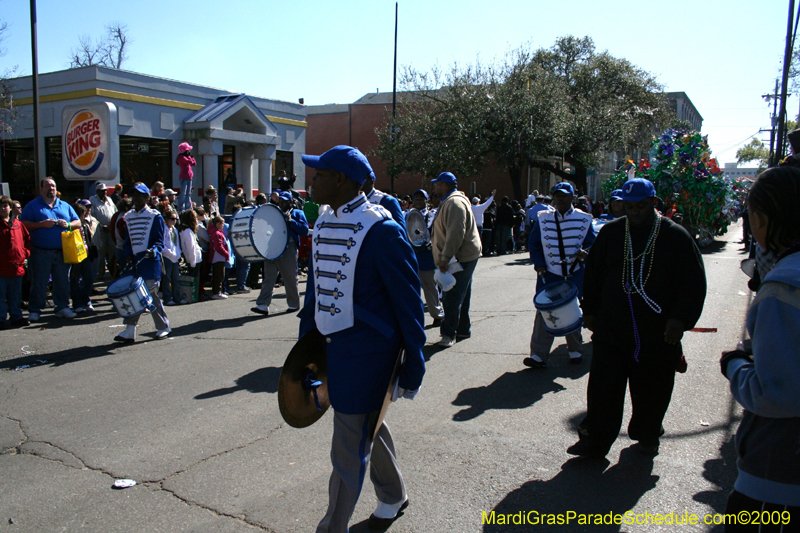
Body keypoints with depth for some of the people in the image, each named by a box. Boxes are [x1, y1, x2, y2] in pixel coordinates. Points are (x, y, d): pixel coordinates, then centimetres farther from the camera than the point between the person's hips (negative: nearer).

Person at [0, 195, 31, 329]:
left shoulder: (18, 224, 10)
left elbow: (27, 239, 17)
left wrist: (26, 252, 3)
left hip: (17, 266, 4)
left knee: (16, 295, 14)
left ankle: (16, 317, 23)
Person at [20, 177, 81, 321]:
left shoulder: (65, 206, 15)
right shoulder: (32, 206, 4)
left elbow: (78, 222, 14)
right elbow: (24, 224, -4)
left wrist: (68, 225, -6)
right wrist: (42, 224, -16)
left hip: (62, 252, 3)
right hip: (40, 252, -3)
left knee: (63, 281, 7)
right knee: (38, 282, 1)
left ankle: (62, 307, 17)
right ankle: (34, 310, 10)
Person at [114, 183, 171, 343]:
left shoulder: (155, 216, -2)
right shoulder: (128, 217, 15)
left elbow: (160, 241, -4)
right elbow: (128, 240, 19)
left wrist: (153, 250, -24)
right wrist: (128, 255, 1)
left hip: (150, 262, -5)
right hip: (134, 262, 5)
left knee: (152, 296, -2)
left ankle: (164, 327, 13)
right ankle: (130, 331, 1)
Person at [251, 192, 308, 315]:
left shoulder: (297, 213, 8)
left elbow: (305, 230, -6)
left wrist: (290, 221, -15)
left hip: (288, 248, -4)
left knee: (291, 278, 5)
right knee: (269, 276, -3)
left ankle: (294, 304, 20)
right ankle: (263, 305, -7)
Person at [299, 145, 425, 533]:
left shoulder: (381, 231, -18)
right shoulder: (323, 223, 6)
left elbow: (408, 303, -14)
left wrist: (413, 366, -11)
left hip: (367, 353, -8)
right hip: (332, 346, 8)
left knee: (349, 445, 3)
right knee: (366, 426, 24)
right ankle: (392, 497, 46)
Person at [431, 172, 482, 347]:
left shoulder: (454, 203, -19)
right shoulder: (449, 201, 17)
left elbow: (455, 234, -27)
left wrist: (445, 258, -27)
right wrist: (445, 258, 20)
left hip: (461, 258, -11)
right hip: (464, 256, 11)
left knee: (452, 297, -8)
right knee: (461, 296, 18)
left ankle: (449, 334, -4)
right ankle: (463, 329, 28)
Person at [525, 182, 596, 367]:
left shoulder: (584, 219, 1)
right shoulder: (543, 218, 4)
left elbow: (592, 244, 3)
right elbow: (533, 243, 9)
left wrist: (584, 253, -19)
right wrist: (539, 264, -3)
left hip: (574, 276, 0)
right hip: (548, 275, 0)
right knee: (544, 313, -5)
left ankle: (575, 350, 28)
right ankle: (539, 354, -3)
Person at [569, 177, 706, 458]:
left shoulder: (676, 236, -1)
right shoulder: (610, 233, 6)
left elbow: (694, 283, -1)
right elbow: (593, 275, 14)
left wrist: (680, 319, -10)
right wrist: (590, 311, 10)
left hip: (658, 334, -1)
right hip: (611, 330, 2)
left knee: (652, 391, 11)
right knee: (603, 389, 2)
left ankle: (647, 435, 33)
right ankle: (595, 439, 13)